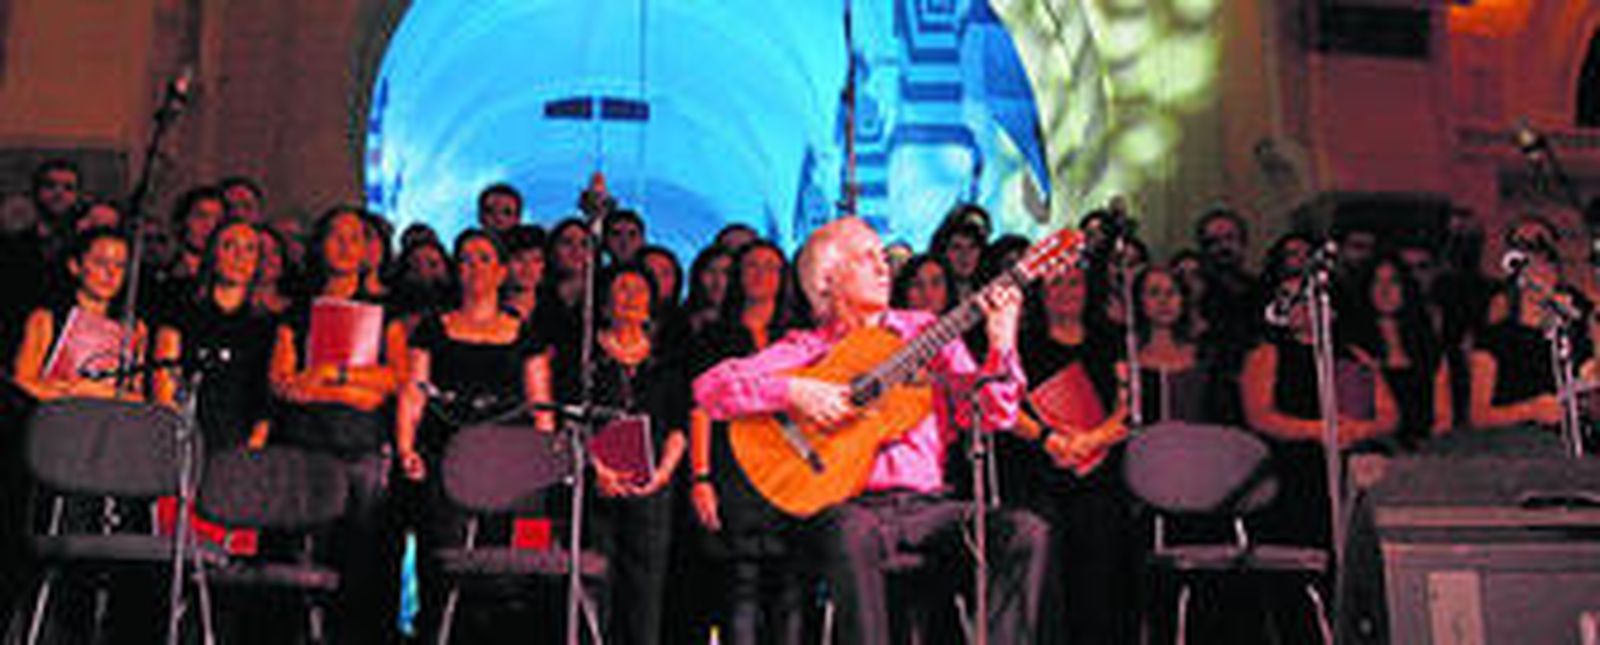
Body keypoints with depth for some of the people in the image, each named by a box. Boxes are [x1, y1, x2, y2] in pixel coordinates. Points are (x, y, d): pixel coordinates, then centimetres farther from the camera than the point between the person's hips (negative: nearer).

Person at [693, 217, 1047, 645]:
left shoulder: (926, 332, 17)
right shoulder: (807, 348, 9)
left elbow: (991, 415, 10)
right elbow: (709, 387, -2)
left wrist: (1001, 347, -6)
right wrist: (792, 391, -15)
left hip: (925, 504, 3)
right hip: (848, 505, -3)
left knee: (1026, 531, -20)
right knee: (855, 534, -38)